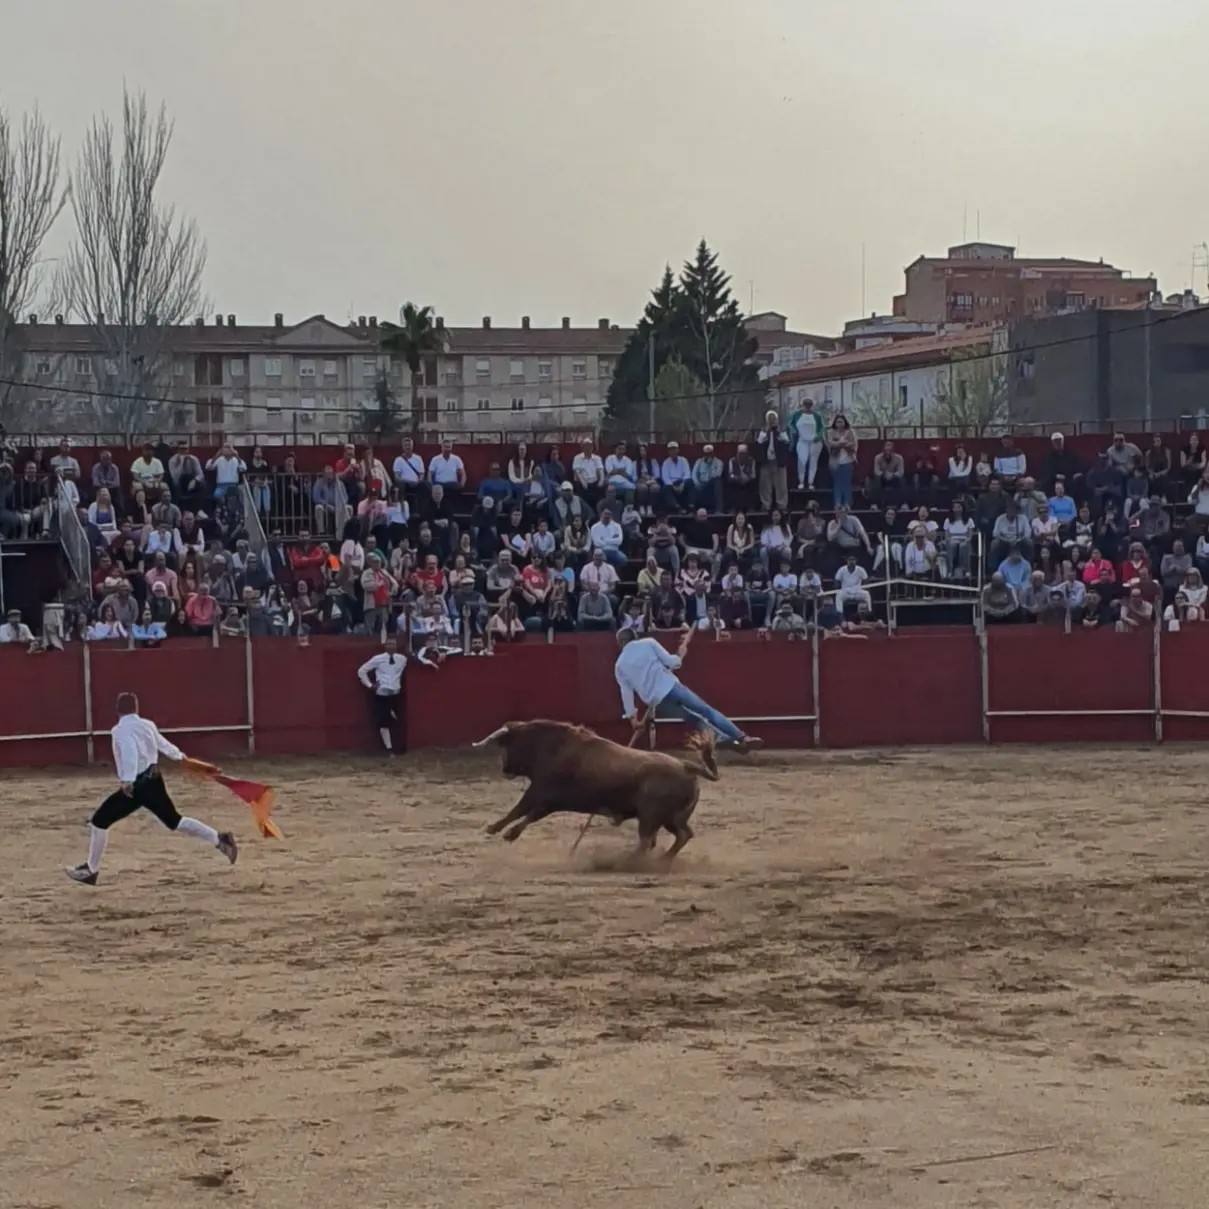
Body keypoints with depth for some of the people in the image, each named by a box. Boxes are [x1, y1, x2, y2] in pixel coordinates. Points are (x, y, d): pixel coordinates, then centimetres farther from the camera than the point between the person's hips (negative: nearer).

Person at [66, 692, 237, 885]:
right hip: (153, 782, 7)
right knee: (174, 820, 19)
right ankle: (220, 840, 13)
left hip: (136, 786, -7)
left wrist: (127, 780, -43)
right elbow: (163, 744, 27)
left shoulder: (121, 730, -13)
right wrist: (179, 755, 47)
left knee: (99, 821, 1)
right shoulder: (148, 725, 9)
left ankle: (90, 871, 5)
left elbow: (130, 752, -31)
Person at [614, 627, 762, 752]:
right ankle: (742, 738, -10)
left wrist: (633, 719, 18)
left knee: (697, 721, 15)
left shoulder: (619, 665, 12)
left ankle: (733, 743, 8)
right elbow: (671, 662, -1)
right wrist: (680, 655, 20)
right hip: (671, 687, -3)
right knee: (708, 712, 1)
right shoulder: (647, 643, 5)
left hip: (657, 702, 3)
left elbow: (626, 694, 10)